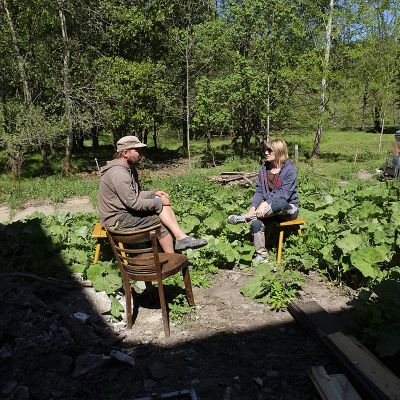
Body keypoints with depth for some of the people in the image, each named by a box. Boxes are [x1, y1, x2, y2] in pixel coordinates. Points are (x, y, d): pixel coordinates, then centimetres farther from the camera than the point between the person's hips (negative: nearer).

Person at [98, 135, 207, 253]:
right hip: (117, 220, -9)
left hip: (125, 213, 9)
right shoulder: (118, 173, -22)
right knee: (161, 222, -15)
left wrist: (154, 193, 0)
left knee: (163, 202, -4)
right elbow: (133, 203, -25)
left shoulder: (130, 169, 11)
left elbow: (136, 195, 17)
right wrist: (159, 202, -15)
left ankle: (181, 238, -12)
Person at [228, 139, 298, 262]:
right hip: (271, 208, 5)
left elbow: (284, 193, -20)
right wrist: (253, 207, -16)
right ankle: (261, 254, -12)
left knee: (278, 203, -40)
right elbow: (259, 190, 2)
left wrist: (266, 204, -31)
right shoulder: (265, 168, 5)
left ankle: (244, 218, -29)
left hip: (288, 208, -4)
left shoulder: (289, 169, -11)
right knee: (256, 222, -26)